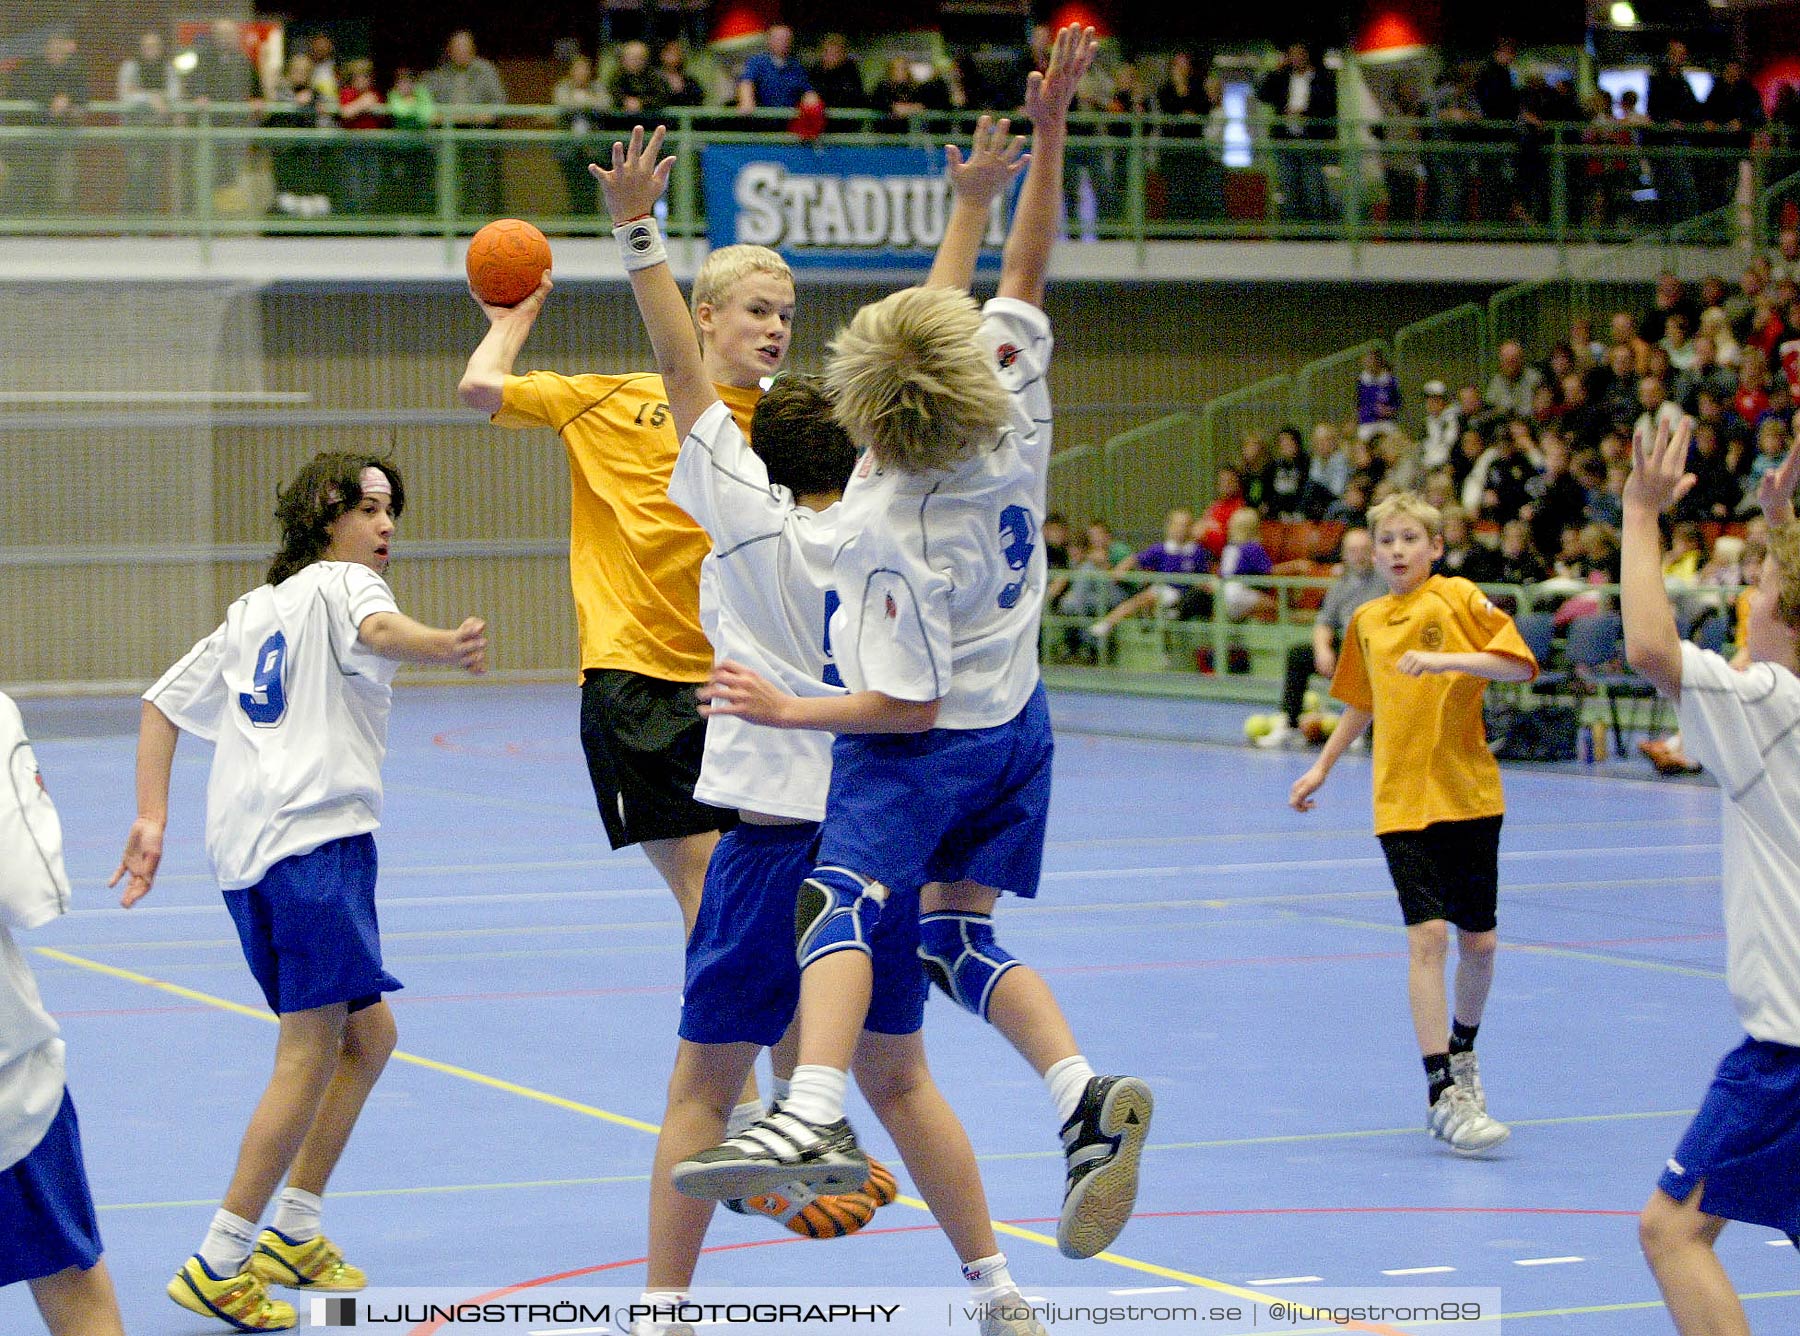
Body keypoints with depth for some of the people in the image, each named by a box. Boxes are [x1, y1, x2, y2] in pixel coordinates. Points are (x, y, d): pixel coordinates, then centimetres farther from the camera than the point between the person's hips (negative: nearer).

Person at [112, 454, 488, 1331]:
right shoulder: (340, 583, 2)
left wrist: (151, 819, 18)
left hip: (245, 854, 9)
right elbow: (378, 630, -22)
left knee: (367, 1035, 20)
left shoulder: (250, 613, 26)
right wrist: (444, 647, -43)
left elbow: (162, 705, 25)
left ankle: (294, 1233, 22)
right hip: (315, 833, -9)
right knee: (310, 1054, -10)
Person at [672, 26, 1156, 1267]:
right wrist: (1050, 129, -2)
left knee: (844, 910, -14)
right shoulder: (1014, 411, -11)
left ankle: (814, 1114, -36)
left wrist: (788, 708, -11)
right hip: (1016, 726, 7)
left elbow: (909, 704, -21)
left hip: (925, 750, -7)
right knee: (960, 935, 11)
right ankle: (1087, 1095, -8)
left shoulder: (890, 532, -25)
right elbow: (1024, 272, 2)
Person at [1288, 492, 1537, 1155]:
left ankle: (1461, 1050, 37)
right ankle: (1443, 1093, -12)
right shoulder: (1366, 622, 10)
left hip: (1470, 795, -1)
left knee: (1478, 940, 8)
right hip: (1400, 801, 1)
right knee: (1427, 935, -13)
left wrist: (1447, 659, -25)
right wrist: (1321, 767, 26)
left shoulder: (1458, 599, -2)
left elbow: (1519, 663, -14)